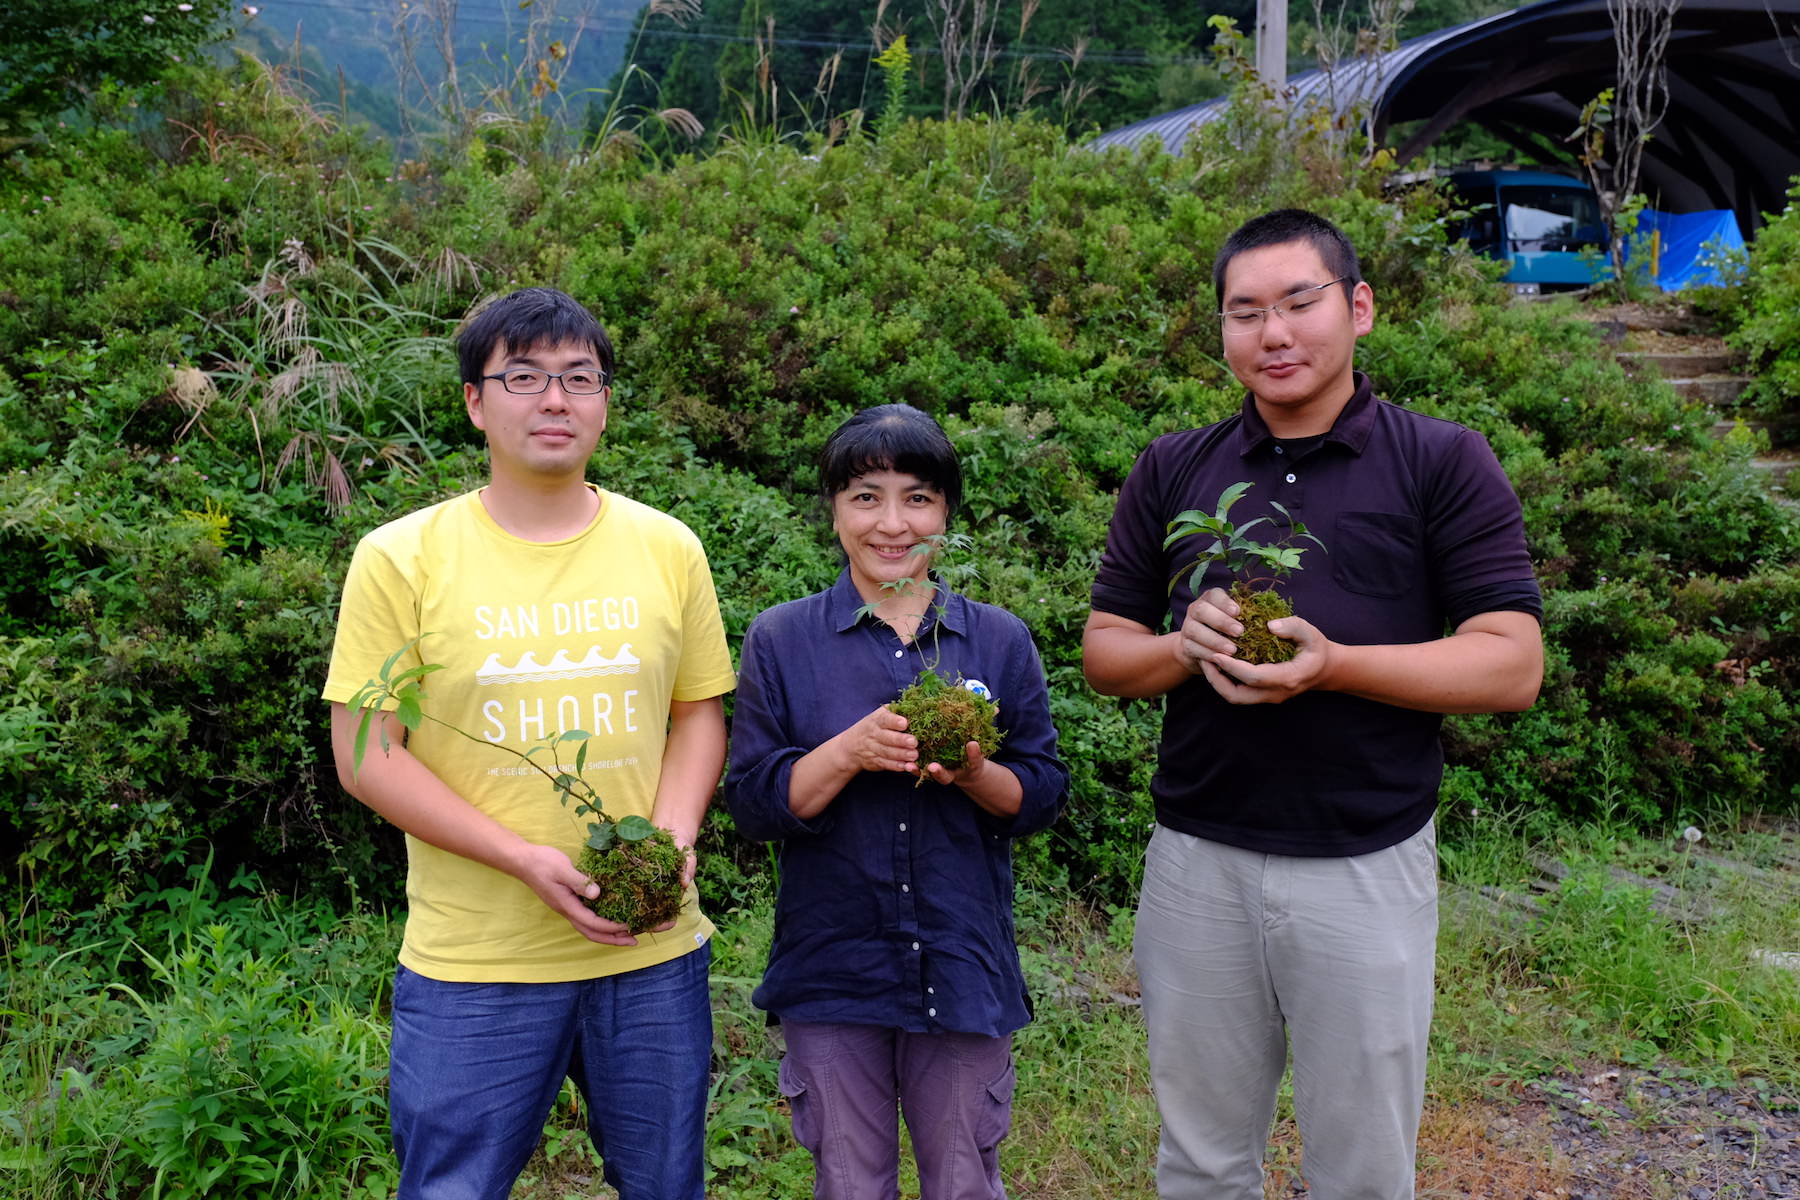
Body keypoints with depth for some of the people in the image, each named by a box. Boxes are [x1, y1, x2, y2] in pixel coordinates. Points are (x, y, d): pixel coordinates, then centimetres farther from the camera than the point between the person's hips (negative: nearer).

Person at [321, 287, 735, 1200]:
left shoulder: (668, 549, 4)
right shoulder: (400, 558, -4)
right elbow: (364, 756, -6)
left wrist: (673, 836, -8)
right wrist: (527, 860, -16)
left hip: (654, 952, 3)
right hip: (471, 965, -2)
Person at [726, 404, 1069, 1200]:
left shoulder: (1000, 641, 3)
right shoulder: (780, 642, -1)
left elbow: (1042, 796, 3)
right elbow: (753, 803, -5)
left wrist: (974, 773, -18)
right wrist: (852, 750, -20)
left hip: (964, 969, 1)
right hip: (832, 969, -1)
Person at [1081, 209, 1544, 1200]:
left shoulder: (1442, 464, -2)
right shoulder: (1171, 471, 7)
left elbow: (1512, 666, -9)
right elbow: (1103, 650, 8)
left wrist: (1332, 664, -22)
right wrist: (1186, 648, -14)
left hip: (1367, 866, -2)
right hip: (1197, 860, 3)